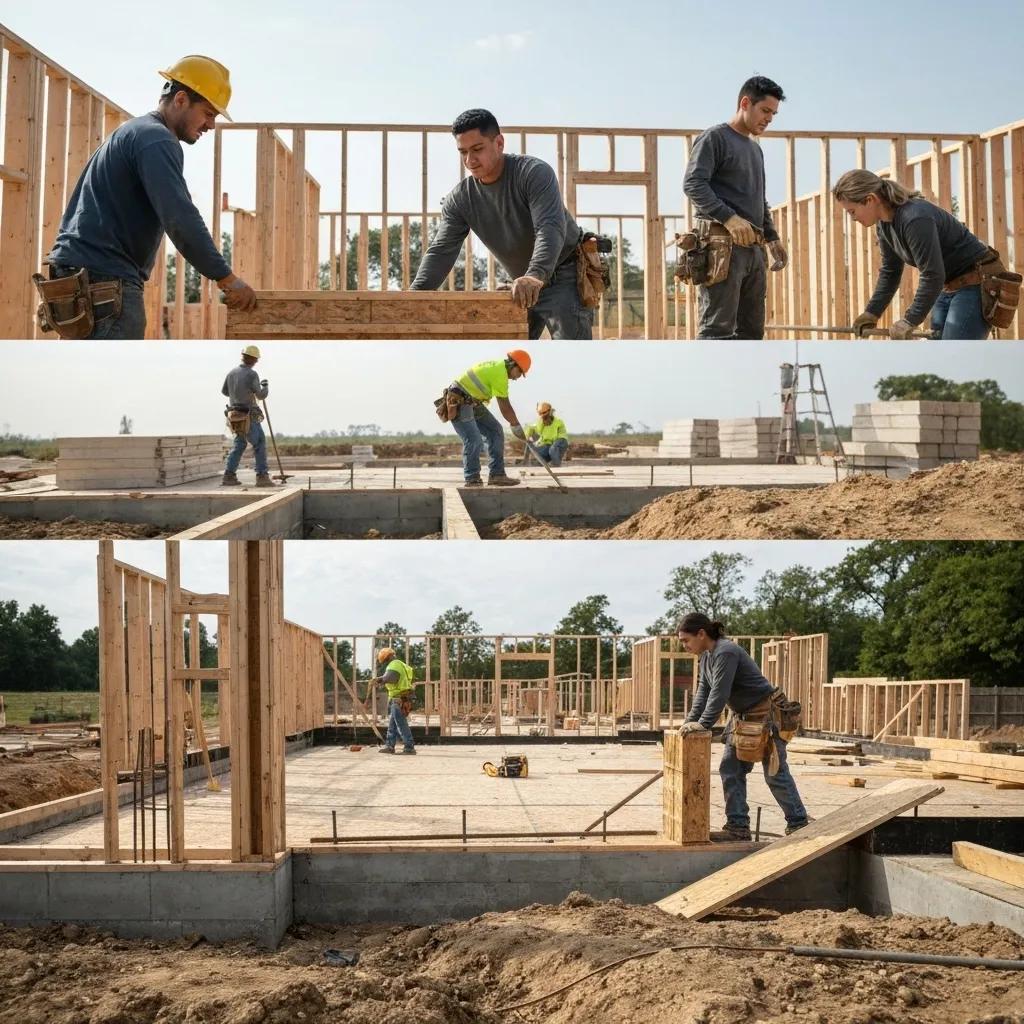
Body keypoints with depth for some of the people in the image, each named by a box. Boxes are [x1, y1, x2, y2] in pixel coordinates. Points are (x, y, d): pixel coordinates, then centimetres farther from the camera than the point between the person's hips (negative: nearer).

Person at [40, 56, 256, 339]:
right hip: (105, 281, -11)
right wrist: (227, 278, -17)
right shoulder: (157, 139, -10)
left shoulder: (134, 131, 24)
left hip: (82, 276, 11)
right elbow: (180, 219, -21)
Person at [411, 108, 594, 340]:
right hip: (523, 287, 7)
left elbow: (550, 228, -33)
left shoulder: (534, 172, -19)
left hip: (566, 275, -6)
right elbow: (441, 251, -11)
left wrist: (535, 276, -52)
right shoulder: (459, 200, -4)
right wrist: (416, 296, -29)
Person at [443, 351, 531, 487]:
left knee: (495, 431, 8)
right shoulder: (500, 373, -18)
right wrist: (517, 427, -5)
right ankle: (472, 480, -8)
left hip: (472, 403, 11)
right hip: (458, 403, -11)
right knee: (474, 440, -20)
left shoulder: (497, 365, 13)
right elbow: (505, 407, -14)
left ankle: (497, 475, 8)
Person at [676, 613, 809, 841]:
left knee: (775, 773, -3)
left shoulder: (725, 652, -23)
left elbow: (720, 693, -28)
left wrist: (703, 723, -29)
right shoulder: (706, 657, 8)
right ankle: (738, 826, 7)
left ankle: (799, 824, 8)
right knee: (730, 770, 5)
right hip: (742, 717, 10)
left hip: (765, 715, -10)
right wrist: (690, 721, -4)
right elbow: (703, 692, 7)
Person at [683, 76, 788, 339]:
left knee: (751, 330, 6)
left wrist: (773, 237, 20)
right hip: (722, 245, -9)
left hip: (753, 248, 9)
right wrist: (729, 218, -23)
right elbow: (693, 184, -13)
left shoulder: (755, 149, 26)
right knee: (718, 328, -15)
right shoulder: (715, 138, 0)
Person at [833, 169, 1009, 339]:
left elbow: (932, 276, -28)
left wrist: (910, 320, -21)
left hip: (976, 284, -10)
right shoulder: (884, 225, 2)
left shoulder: (915, 218, -27)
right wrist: (871, 313, 9)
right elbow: (890, 272, 15)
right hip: (949, 286, 10)